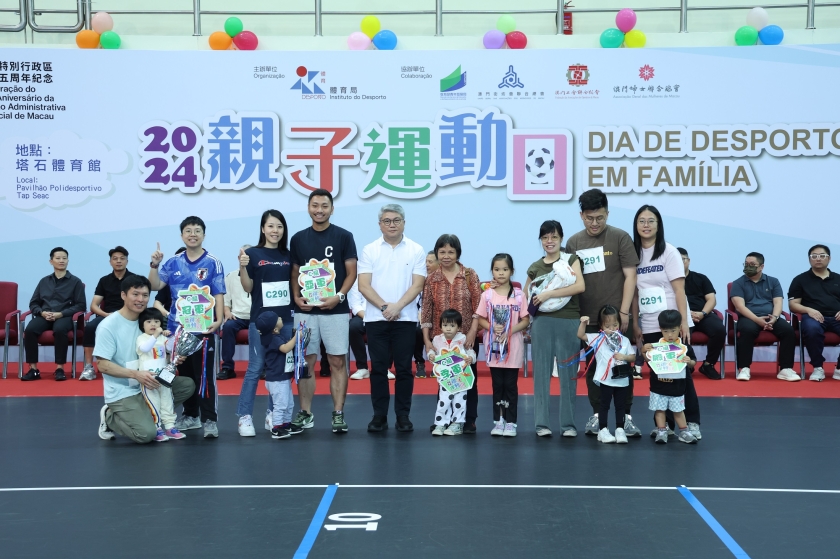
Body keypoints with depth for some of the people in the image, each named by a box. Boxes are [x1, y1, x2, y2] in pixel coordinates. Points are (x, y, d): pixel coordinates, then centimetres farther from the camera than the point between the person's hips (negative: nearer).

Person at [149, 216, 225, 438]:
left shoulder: (213, 263, -3)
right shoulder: (173, 263, 7)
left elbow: (218, 295, -4)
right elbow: (155, 286, 4)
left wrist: (218, 320, -15)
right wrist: (155, 265, -10)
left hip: (203, 327, -4)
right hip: (177, 326, 4)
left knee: (204, 374, -5)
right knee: (184, 373, 13)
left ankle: (209, 420, -1)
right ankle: (190, 415, 25)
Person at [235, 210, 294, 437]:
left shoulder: (288, 256, 9)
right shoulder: (253, 254, -3)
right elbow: (247, 288, -6)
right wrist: (242, 267, -21)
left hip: (285, 319, 4)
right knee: (256, 368, -4)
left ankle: (274, 415, 18)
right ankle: (245, 416, 4)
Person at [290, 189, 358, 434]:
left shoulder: (344, 236, 0)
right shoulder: (298, 238, 9)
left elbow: (351, 272, -1)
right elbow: (295, 272, 13)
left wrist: (339, 296, -15)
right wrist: (296, 297, -4)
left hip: (336, 310, -3)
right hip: (305, 310, 3)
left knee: (337, 362, 0)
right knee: (306, 362, 6)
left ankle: (338, 413, 6)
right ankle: (305, 412, 14)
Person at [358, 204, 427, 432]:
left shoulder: (416, 251, 3)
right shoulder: (369, 250, 4)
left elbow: (417, 285, -4)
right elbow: (363, 286, -3)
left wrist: (397, 306, -15)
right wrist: (384, 307, -13)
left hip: (406, 319, 0)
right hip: (376, 318, 1)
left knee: (404, 368, 3)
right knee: (378, 368, 5)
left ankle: (403, 415, 11)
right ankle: (379, 415, 12)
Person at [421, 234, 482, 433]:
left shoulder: (470, 275, -1)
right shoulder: (432, 279, 3)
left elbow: (478, 306, -3)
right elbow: (426, 311, 1)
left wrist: (472, 332, -11)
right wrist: (427, 340, -4)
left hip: (466, 337, -1)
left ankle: (469, 420, 12)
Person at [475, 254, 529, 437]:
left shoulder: (519, 295, -3)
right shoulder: (487, 295, 0)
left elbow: (525, 321, -2)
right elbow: (481, 320, 4)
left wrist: (509, 331, -16)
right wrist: (492, 327, -15)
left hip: (513, 347, -1)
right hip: (494, 346, 1)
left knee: (510, 385, 4)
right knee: (497, 385, 7)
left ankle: (510, 422, 10)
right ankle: (498, 421, 15)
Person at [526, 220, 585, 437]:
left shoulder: (571, 260, 3)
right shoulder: (534, 268, 11)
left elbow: (580, 286, -13)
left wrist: (549, 293, -16)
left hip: (569, 322, -2)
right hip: (542, 323, 2)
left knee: (568, 374, 2)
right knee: (542, 373, 2)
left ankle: (568, 424, 10)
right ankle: (542, 423, 9)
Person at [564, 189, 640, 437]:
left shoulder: (620, 238, -3)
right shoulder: (573, 242, 5)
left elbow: (630, 276, -4)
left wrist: (624, 311, -9)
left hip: (616, 316, -2)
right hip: (588, 317, 3)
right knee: (593, 367, 9)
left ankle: (626, 415, 13)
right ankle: (597, 415, 18)